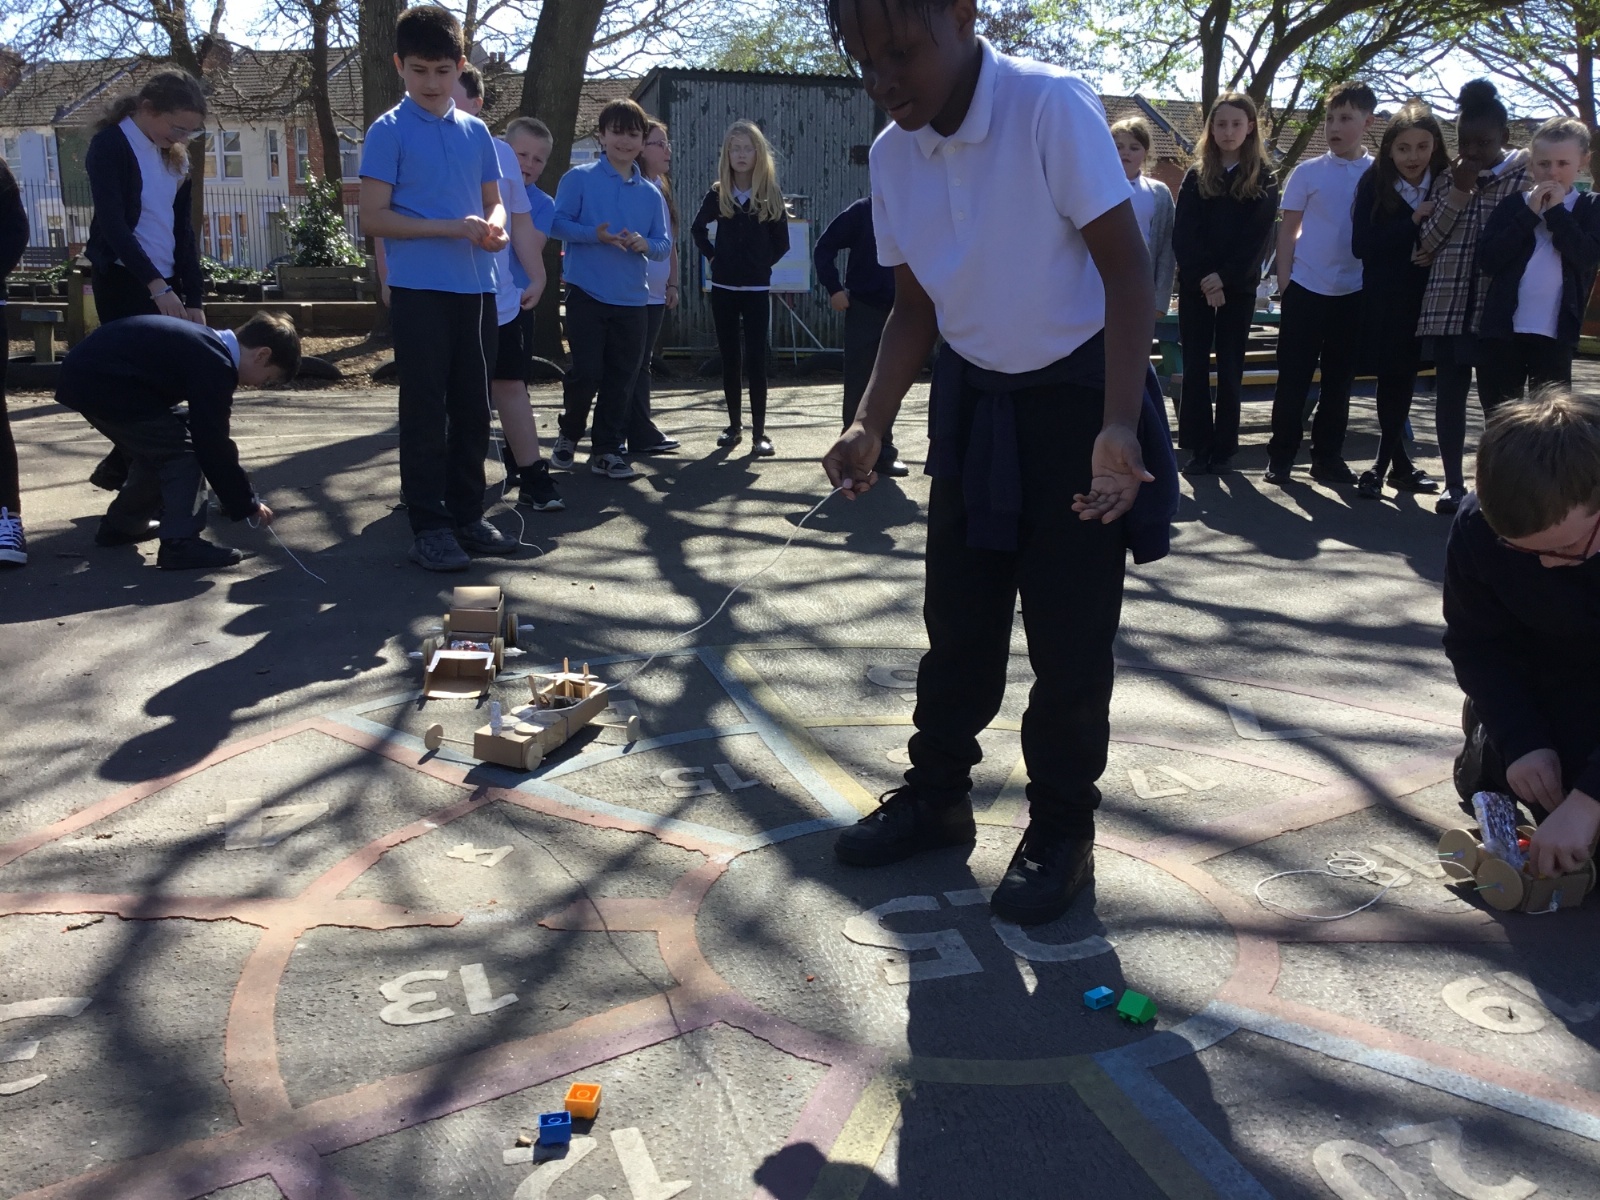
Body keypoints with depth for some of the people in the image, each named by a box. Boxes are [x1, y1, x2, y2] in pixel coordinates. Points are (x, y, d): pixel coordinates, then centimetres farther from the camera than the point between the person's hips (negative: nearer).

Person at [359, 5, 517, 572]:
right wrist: (450, 228, -17)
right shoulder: (389, 131, -3)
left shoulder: (476, 131, 12)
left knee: (472, 408, 9)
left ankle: (467, 514, 20)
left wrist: (494, 226, -6)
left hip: (476, 288, 5)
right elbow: (374, 217, -9)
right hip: (419, 290, -5)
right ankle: (428, 525, 6)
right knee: (425, 411, -1)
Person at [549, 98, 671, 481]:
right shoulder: (579, 177, -1)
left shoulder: (650, 193, 11)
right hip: (587, 294, -4)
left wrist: (646, 244, -12)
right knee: (586, 372, -7)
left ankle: (607, 450, 16)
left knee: (621, 378, 6)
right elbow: (557, 222, -6)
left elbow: (665, 244, 10)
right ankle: (569, 435, 19)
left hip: (632, 300, 4)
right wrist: (595, 234, -21)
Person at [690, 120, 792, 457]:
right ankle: (734, 426, 17)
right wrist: (713, 255, 8)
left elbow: (781, 243, 4)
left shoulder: (771, 195, -1)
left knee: (756, 360, -6)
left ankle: (759, 432, -4)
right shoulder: (717, 194, 4)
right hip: (723, 287, 2)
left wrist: (762, 264, 0)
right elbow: (698, 228, 18)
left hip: (756, 289, -2)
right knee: (729, 358, 7)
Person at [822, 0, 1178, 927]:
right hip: (974, 398, 5)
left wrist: (1117, 426, -29)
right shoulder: (893, 154, -2)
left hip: (1077, 398, -5)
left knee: (1070, 633, 1)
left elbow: (1127, 268, -20)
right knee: (958, 617, 13)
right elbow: (916, 304, 7)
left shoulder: (1052, 106, -20)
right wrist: (872, 427, -4)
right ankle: (938, 795, 31)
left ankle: (1062, 833, 18)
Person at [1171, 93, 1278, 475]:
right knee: (1195, 368, -1)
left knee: (1230, 369, 2)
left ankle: (1224, 448, 7)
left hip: (1238, 288, -1)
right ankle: (1197, 447, 3)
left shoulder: (1264, 179, 5)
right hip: (1195, 286, 1)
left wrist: (1224, 278, -16)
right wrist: (1202, 279, -15)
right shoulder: (1195, 176, 7)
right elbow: (1182, 235, -3)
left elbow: (1257, 238, -4)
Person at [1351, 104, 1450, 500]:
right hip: (1384, 300, -2)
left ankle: (1386, 463, 16)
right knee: (1392, 378, 2)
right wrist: (1412, 221, -20)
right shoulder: (1373, 184, -7)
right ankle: (1398, 462, 12)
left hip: (1427, 299, 2)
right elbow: (1361, 246, -15)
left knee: (1403, 377, 7)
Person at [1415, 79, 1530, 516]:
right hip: (1447, 307, 3)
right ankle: (1454, 484, 16)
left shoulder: (1524, 177, 1)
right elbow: (1426, 244, 3)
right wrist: (1458, 194, -6)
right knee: (1449, 397, 6)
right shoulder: (1447, 181, 10)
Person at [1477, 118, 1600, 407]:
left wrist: (1556, 212, -8)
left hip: (1555, 332, -1)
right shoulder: (1513, 204, 8)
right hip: (1503, 328, 1)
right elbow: (1487, 258, -5)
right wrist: (1530, 214, -7)